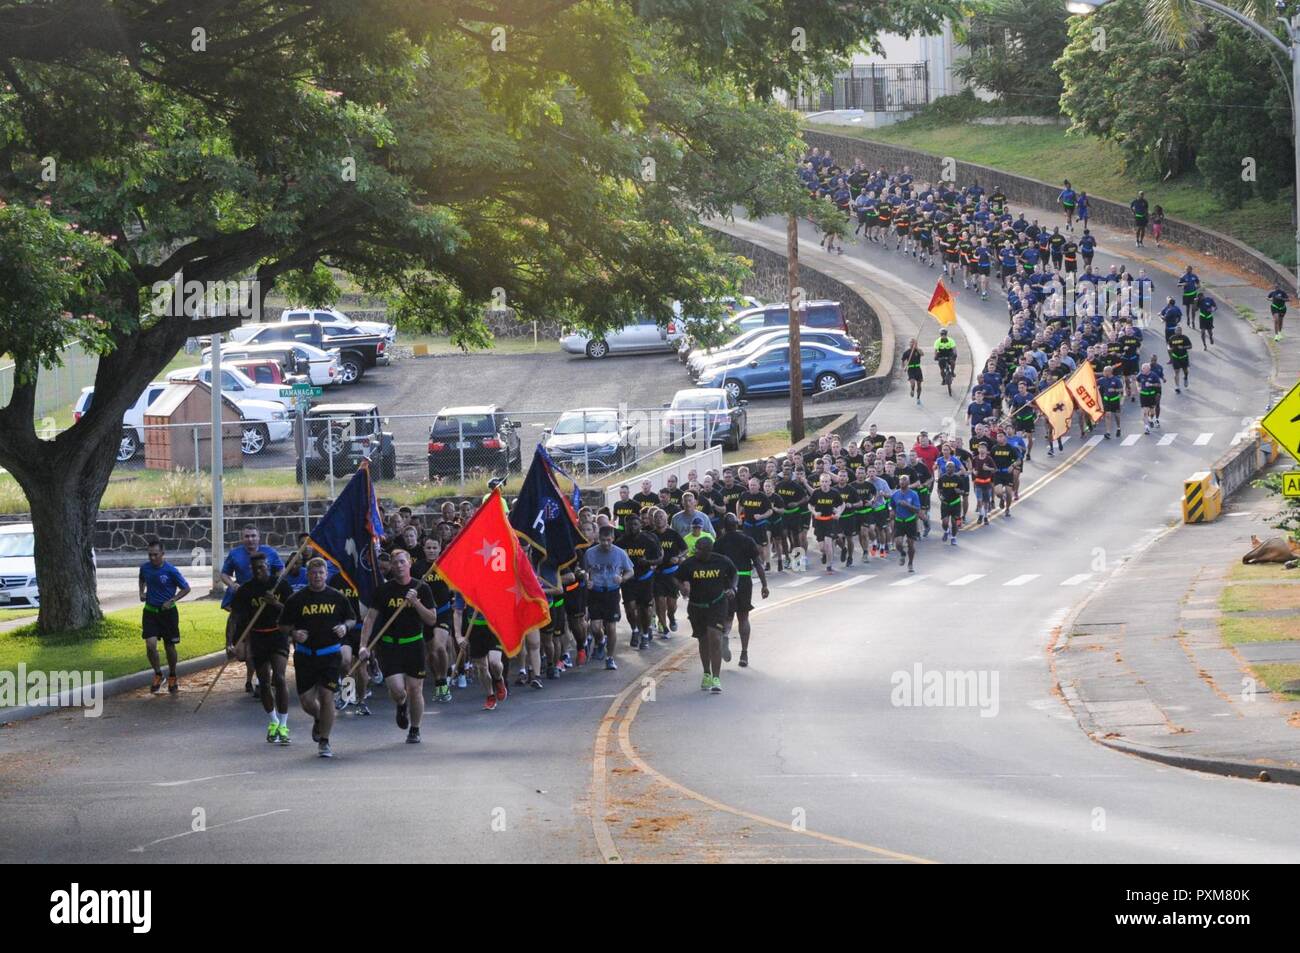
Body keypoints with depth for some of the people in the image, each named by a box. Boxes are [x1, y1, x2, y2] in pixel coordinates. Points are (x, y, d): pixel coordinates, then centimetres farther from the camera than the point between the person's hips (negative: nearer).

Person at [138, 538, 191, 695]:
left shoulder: (171, 571, -14)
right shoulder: (145, 568, -2)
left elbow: (186, 588, -4)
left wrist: (171, 601, -13)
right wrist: (142, 592, 5)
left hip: (168, 612, -2)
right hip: (150, 611, 2)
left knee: (170, 647, 8)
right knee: (150, 645, -14)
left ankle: (172, 678, 28)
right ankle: (157, 674, 8)